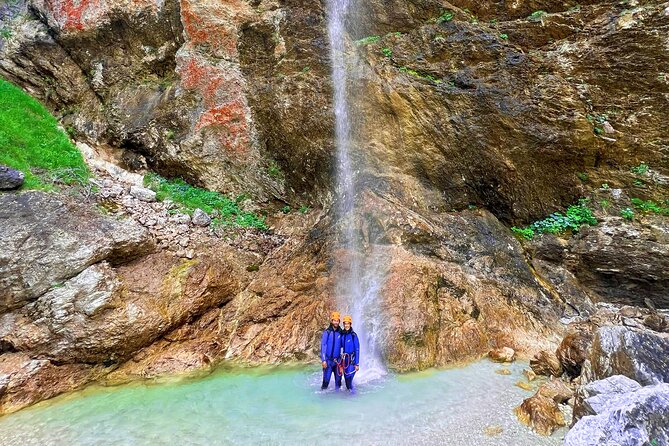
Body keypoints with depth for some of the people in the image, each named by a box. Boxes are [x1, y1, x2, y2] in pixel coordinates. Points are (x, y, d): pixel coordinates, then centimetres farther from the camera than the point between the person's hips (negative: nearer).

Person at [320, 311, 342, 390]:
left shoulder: (340, 332, 3)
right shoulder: (327, 332, -8)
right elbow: (323, 346, -9)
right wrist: (323, 360, -14)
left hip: (337, 360, 4)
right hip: (328, 360, -4)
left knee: (338, 379, 7)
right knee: (326, 380, -3)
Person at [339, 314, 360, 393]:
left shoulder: (353, 335, -12)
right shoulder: (342, 335, 4)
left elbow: (357, 350, -11)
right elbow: (340, 345, 17)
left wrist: (357, 364, -13)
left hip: (352, 360, -5)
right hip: (344, 360, 5)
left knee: (349, 380, -13)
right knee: (346, 380, 10)